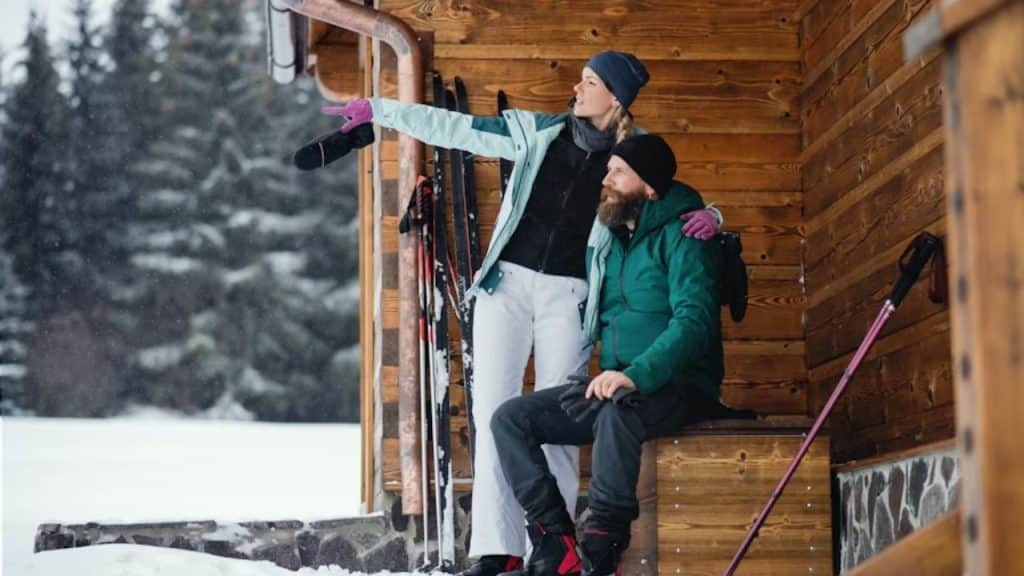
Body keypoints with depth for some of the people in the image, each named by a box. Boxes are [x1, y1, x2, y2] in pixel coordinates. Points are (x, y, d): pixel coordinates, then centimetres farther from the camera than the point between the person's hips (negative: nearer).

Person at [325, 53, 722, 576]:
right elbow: (457, 129, 5)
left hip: (568, 295, -1)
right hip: (507, 282, 1)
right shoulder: (538, 132, 4)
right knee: (493, 411, -7)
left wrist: (708, 216, -17)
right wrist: (379, 110, 3)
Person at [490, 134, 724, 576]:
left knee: (617, 412, -40)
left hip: (676, 386, -8)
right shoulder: (609, 240, 15)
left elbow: (694, 320, -21)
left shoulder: (680, 237, -8)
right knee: (510, 418, -7)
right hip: (615, 385, 8)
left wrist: (639, 375, -32)